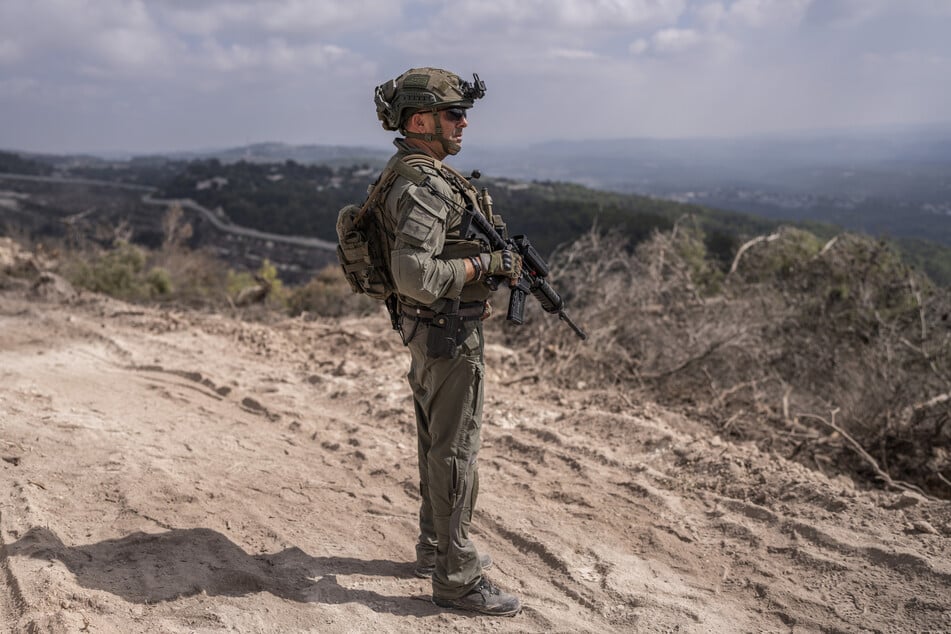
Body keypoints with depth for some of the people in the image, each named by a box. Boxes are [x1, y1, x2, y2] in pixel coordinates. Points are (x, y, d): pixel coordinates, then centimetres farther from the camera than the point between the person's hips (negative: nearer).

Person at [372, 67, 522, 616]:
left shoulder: (419, 174, 11)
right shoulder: (424, 185, -22)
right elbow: (415, 274, -32)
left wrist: (501, 256, 12)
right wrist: (485, 264, -21)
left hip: (428, 330, 11)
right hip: (450, 332, -11)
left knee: (438, 443, 19)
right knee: (456, 451, -1)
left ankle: (436, 548, 34)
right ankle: (456, 577, 10)